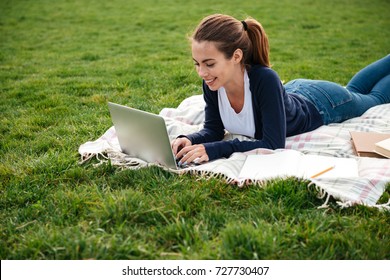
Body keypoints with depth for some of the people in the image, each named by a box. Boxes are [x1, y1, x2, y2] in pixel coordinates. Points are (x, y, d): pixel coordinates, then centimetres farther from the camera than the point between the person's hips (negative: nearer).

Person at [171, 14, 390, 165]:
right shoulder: (212, 83, -31)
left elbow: (274, 144, -46)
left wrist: (215, 149, -54)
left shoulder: (265, 80, -47)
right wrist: (190, 140, -41)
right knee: (352, 90, 36)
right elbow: (214, 130, -19)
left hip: (322, 103, -5)